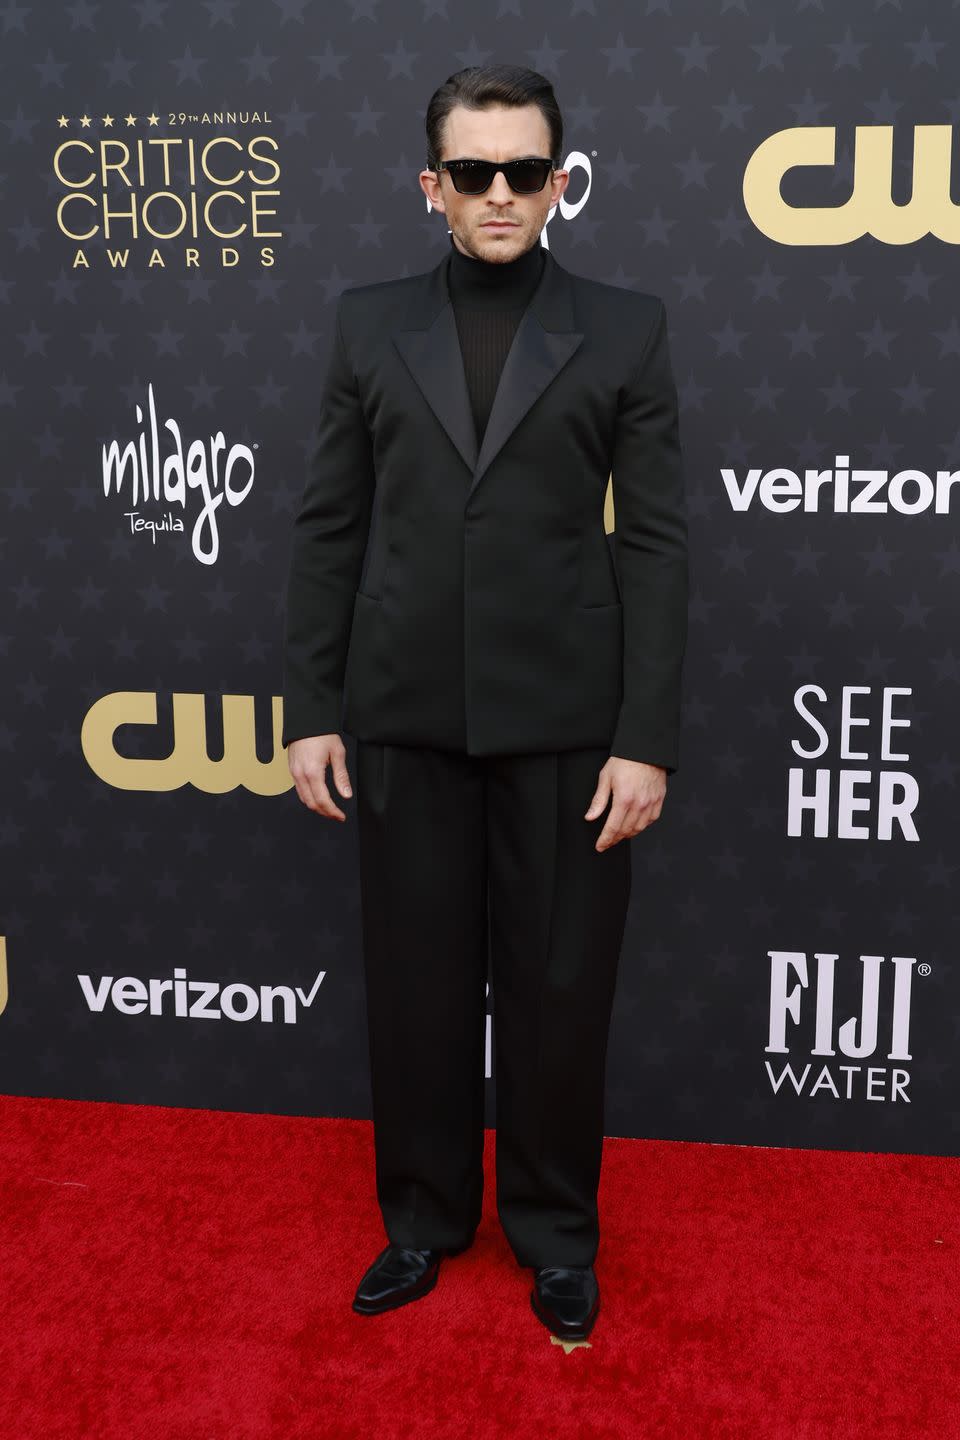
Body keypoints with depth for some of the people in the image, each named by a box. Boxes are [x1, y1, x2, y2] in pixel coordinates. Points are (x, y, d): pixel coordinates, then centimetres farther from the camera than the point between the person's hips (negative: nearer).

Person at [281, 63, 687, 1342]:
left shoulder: (626, 330, 2)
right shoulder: (369, 325, 7)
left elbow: (656, 545, -2)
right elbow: (328, 530, 6)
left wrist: (647, 739, -8)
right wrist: (309, 710, 1)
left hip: (565, 719, -1)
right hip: (406, 714, 2)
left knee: (559, 984, 8)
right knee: (416, 981, 11)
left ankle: (555, 1228, 30)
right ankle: (423, 1215, 32)